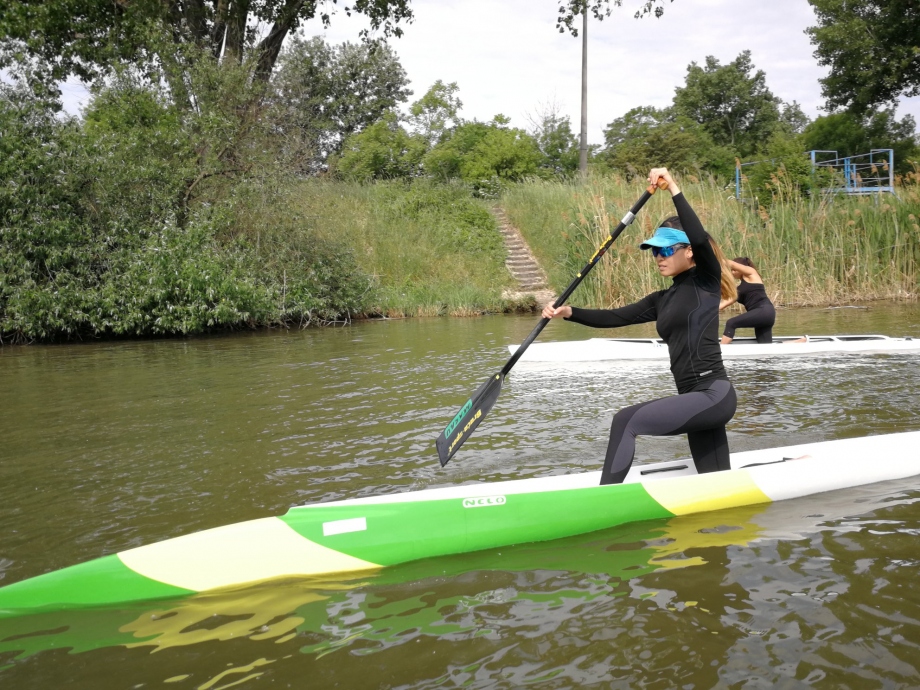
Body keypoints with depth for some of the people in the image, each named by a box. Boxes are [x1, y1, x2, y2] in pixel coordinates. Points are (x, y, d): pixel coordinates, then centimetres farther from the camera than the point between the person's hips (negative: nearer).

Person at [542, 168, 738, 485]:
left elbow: (701, 240, -23)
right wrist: (569, 312, -3)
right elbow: (615, 317, 10)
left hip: (713, 395, -9)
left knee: (626, 421, -18)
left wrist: (674, 188, -22)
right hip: (700, 399, 9)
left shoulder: (706, 281, -2)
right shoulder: (663, 300, 18)